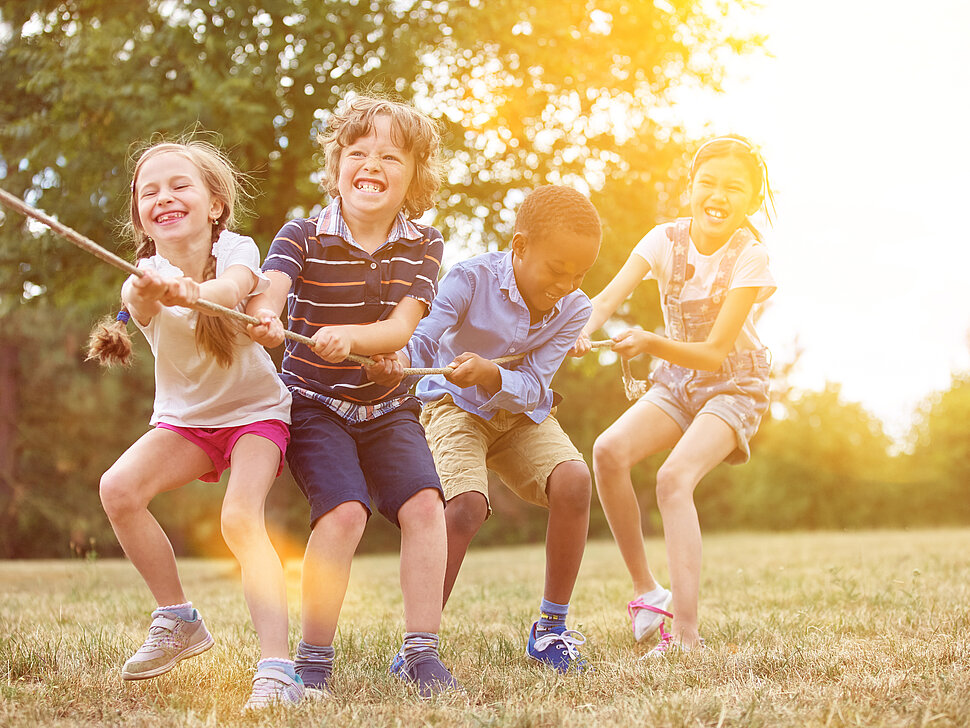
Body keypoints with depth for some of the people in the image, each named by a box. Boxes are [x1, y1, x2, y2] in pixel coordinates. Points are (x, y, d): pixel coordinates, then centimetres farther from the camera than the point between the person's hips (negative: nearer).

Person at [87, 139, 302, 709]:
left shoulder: (235, 250, -17)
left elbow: (234, 285, -42)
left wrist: (194, 292, -65)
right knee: (119, 487, -23)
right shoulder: (148, 274, -15)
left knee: (240, 518, -28)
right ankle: (178, 619, -4)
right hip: (184, 418, 3)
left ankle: (278, 668, -30)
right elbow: (139, 302, -41)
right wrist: (145, 294, -67)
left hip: (255, 409, -3)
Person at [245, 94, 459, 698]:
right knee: (344, 511, -24)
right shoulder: (304, 236, -8)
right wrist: (262, 318, -53)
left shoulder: (422, 246, -3)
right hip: (315, 403, -3)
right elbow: (268, 295, -27)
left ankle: (423, 652, -9)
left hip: (388, 407, 3)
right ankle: (314, 658, -11)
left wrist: (349, 336, -37)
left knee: (424, 503, -19)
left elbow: (400, 329, -16)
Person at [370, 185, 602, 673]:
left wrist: (490, 375, -40)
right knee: (468, 505, -28)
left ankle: (550, 629, -8)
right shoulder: (472, 279, -22)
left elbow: (531, 389, -19)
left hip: (520, 412, 4)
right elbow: (423, 340, -29)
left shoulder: (572, 309, -13)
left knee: (574, 482, -23)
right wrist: (396, 359, -53)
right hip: (455, 406, -3)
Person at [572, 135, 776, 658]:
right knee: (608, 450, -21)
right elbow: (608, 297, -22)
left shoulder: (749, 256, -20)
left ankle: (685, 636, -30)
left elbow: (715, 353, -25)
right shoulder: (666, 239, -9)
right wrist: (583, 329, -45)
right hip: (676, 381, 5)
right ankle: (646, 590, -6)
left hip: (732, 385, -5)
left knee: (674, 477, -28)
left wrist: (650, 343, -41)